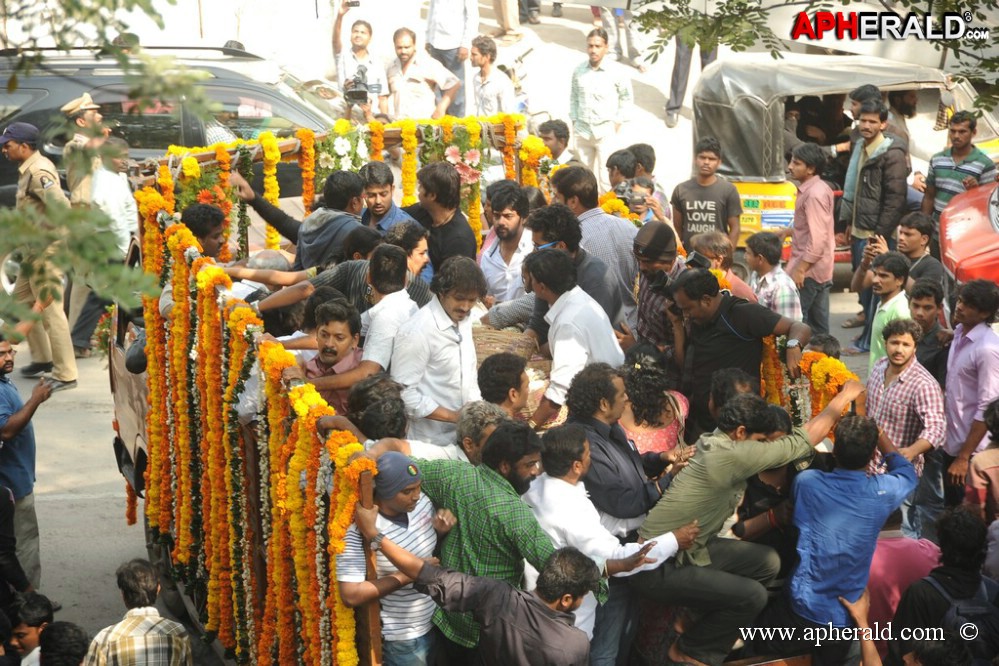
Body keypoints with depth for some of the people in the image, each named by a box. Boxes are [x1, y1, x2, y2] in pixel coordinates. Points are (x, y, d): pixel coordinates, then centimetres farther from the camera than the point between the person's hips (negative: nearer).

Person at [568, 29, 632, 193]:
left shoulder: (615, 73, -8)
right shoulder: (578, 71, 0)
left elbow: (626, 97, 4)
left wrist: (618, 121, 0)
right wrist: (574, 120, 9)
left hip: (606, 132, -3)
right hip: (583, 130, 3)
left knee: (606, 178, -7)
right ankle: (587, 204, 26)